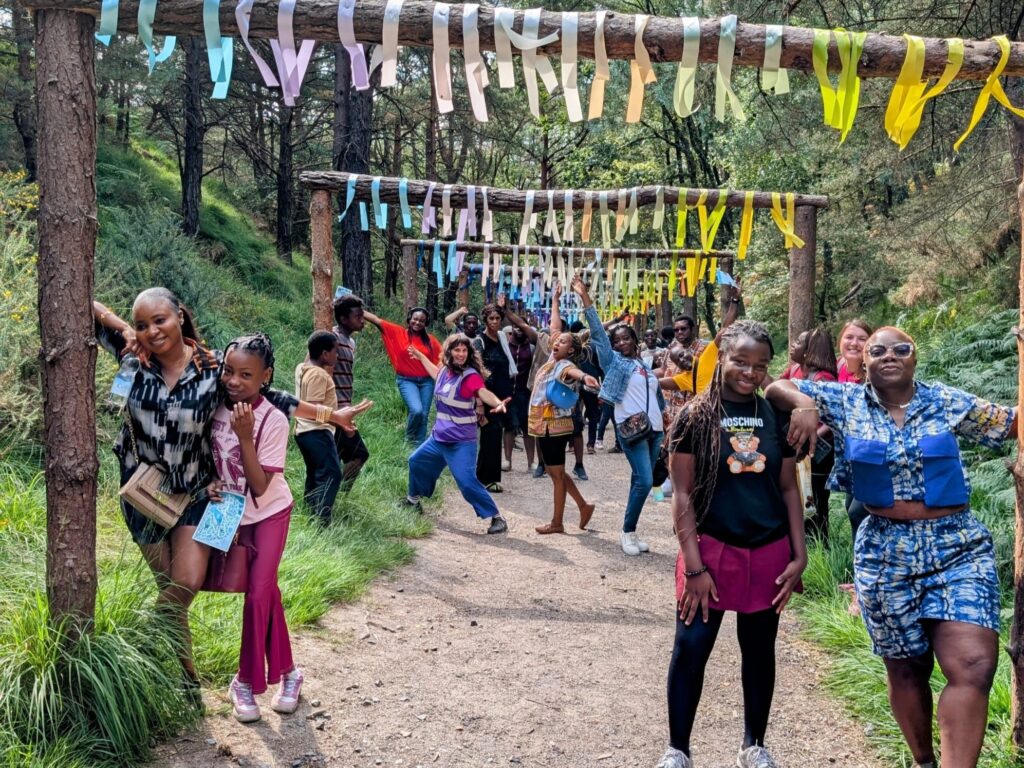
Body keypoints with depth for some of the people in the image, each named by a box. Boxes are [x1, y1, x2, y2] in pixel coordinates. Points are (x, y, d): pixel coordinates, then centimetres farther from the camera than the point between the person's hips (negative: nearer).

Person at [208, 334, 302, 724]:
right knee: (267, 592, 9)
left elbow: (259, 487, -26)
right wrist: (210, 482, -13)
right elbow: (208, 456, 7)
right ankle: (287, 672, 21)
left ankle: (246, 682, 12)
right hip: (231, 513, 4)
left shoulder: (273, 420, -24)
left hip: (268, 514, -4)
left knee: (258, 594, -5)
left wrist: (245, 437, -35)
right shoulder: (216, 408, -10)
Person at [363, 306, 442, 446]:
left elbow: (442, 358, 10)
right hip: (407, 380, -3)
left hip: (426, 381, 3)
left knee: (424, 415, 3)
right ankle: (409, 437, 8)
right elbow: (377, 321, -6)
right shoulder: (399, 333, -2)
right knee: (416, 410, -21)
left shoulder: (430, 340, 3)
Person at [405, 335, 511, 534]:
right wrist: (421, 356, 38)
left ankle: (497, 518, -6)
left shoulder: (470, 376, -20)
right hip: (439, 436, 8)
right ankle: (413, 500, 49)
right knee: (416, 461, 24)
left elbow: (483, 392, -41)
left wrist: (497, 403, -62)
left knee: (467, 482, -18)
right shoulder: (446, 370, 2)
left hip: (461, 442, -8)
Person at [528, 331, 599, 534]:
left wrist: (584, 376, -62)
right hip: (543, 425, 9)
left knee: (557, 474, 0)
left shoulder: (564, 365, -16)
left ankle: (557, 523, 8)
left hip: (555, 426, -9)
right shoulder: (552, 360, 9)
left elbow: (573, 371, -42)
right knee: (554, 472, 17)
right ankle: (583, 506, 27)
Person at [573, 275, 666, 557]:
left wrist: (665, 417, 12)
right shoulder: (614, 362, 2)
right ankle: (627, 532, -3)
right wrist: (586, 299, -12)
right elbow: (597, 332, -6)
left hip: (654, 428, 6)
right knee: (644, 481, -15)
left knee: (641, 481, 7)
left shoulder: (646, 367, 17)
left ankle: (630, 531, 15)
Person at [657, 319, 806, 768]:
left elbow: (789, 490, 7)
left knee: (759, 650, 14)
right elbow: (683, 495, -8)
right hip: (712, 547, -3)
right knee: (690, 649, -1)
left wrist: (799, 555, 1)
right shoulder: (696, 416, -7)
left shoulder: (776, 416, 2)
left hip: (769, 551, 3)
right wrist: (693, 565, -12)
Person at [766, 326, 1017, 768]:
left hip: (959, 547, 0)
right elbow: (776, 389, 6)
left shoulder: (947, 402, 4)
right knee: (905, 668, 12)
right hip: (885, 552, 0)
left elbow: (1008, 423, 9)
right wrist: (804, 403, -14)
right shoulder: (845, 403, 3)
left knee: (973, 668, -16)